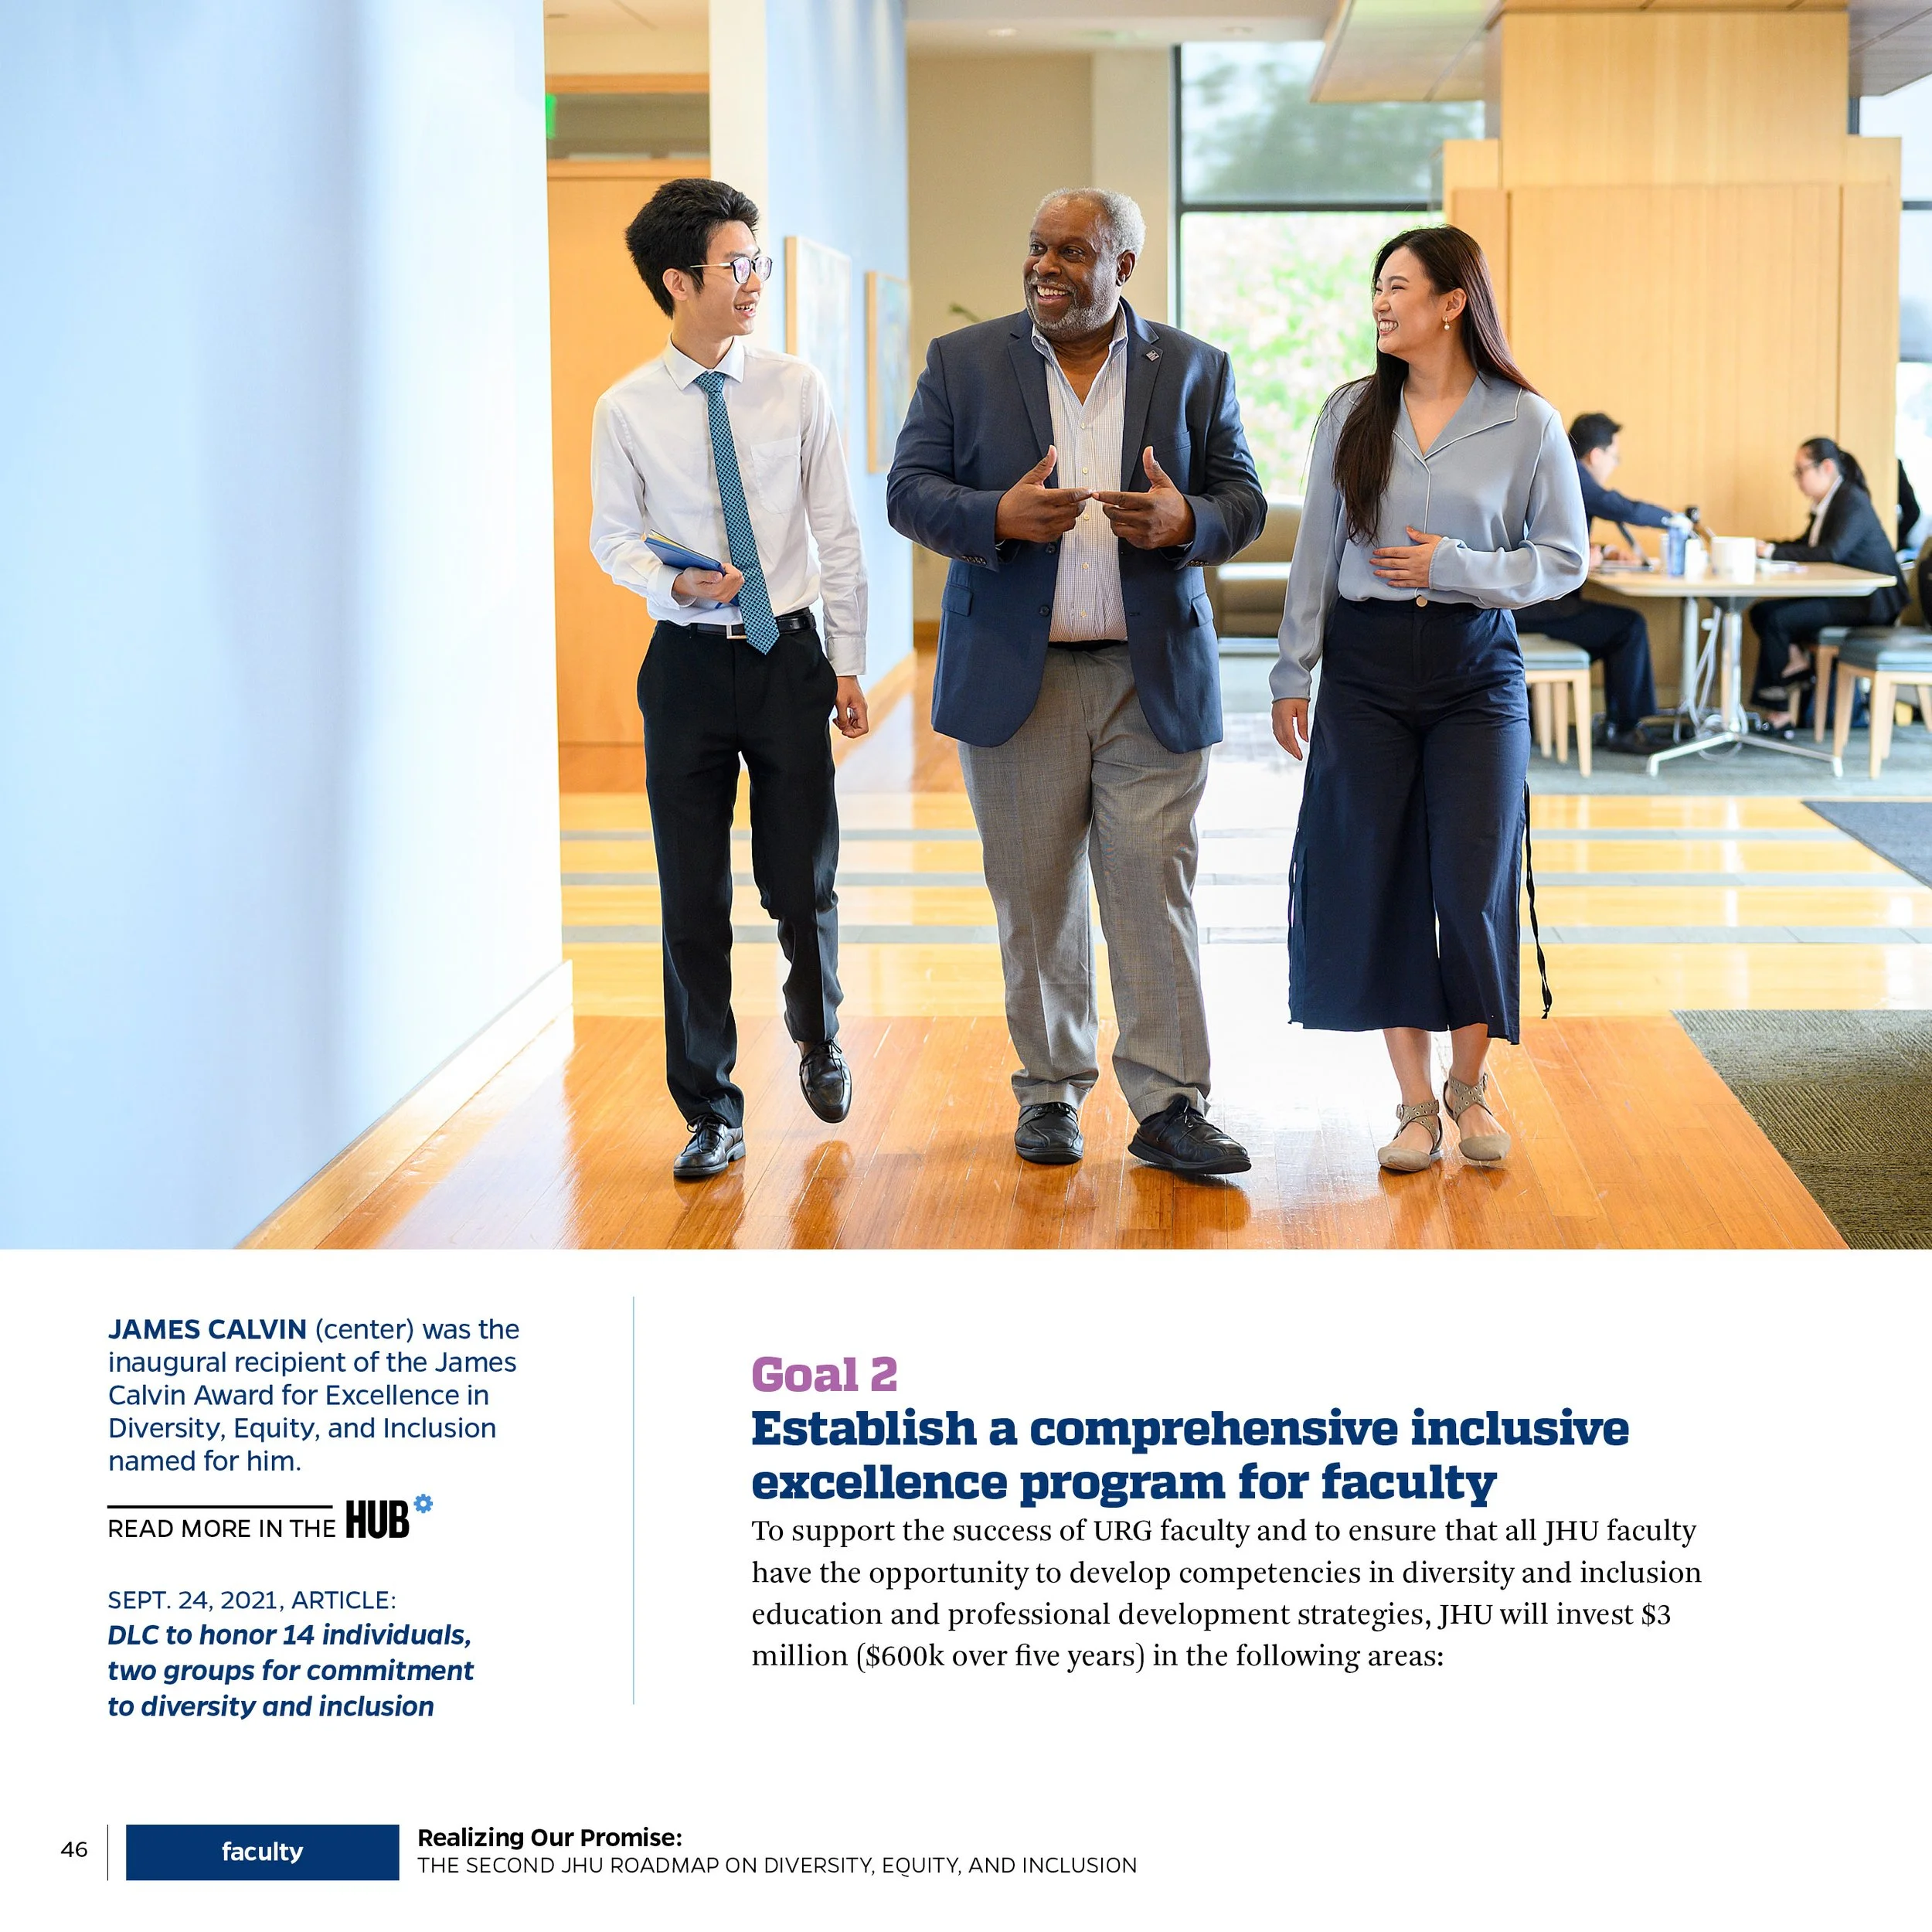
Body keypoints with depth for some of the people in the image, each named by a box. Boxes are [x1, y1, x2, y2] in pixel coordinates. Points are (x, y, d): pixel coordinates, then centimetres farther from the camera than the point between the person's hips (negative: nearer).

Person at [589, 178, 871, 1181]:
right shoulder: (628, 410, -2)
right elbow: (613, 535, 6)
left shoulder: (796, 389, 0)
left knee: (803, 883, 6)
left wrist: (848, 663, 3)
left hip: (788, 655, 1)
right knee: (693, 901, 4)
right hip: (687, 660, 0)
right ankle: (710, 1113, 16)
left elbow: (837, 533, 4)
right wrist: (675, 582, -15)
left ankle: (817, 1038, 38)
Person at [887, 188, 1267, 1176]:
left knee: (1156, 893, -3)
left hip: (1153, 679, 0)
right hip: (1016, 677, 0)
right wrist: (1000, 515, -20)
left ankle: (1168, 1107, 0)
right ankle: (1049, 1093, 19)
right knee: (1036, 900, 7)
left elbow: (1244, 499, 5)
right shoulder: (962, 363, 5)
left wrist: (1185, 521, -18)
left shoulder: (1194, 370, 7)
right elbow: (909, 492, 0)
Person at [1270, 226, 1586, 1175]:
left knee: (1474, 882, -3)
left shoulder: (1527, 423, -2)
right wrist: (1291, 676, 5)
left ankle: (1469, 1084, 20)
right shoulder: (1350, 412, 5)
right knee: (1378, 881, 2)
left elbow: (1565, 560, 1)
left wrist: (1454, 568, -12)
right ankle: (1414, 1101, 13)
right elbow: (1315, 552, 8)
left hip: (1476, 669, -2)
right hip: (1365, 666, 2)